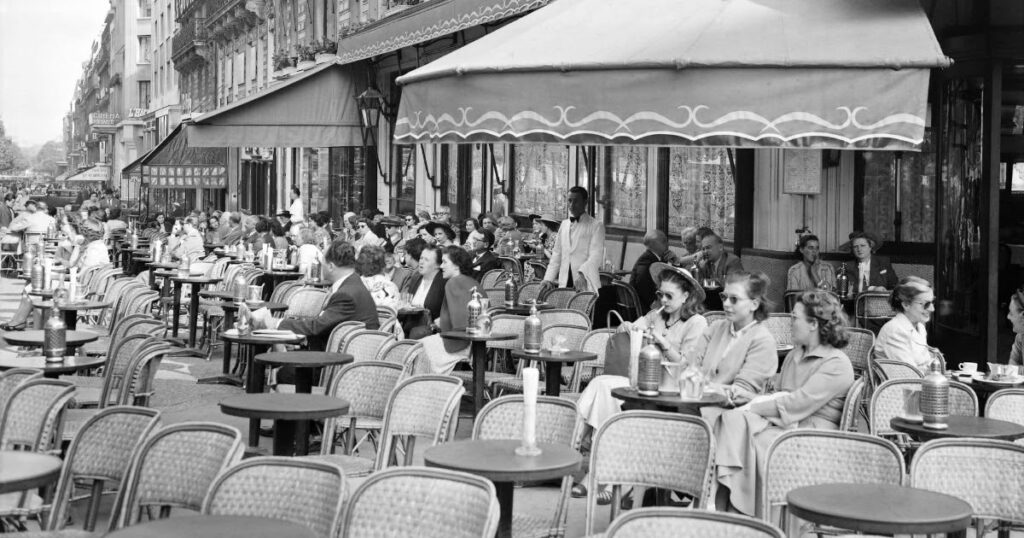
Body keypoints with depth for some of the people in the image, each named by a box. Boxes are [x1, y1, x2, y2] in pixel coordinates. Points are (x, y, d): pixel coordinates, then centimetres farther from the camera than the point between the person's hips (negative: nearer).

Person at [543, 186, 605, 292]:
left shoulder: (596, 226, 1)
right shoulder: (564, 225, 19)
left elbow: (595, 257, -10)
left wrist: (582, 273, -27)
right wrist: (548, 279, 8)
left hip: (586, 285, -4)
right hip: (564, 284, 4)